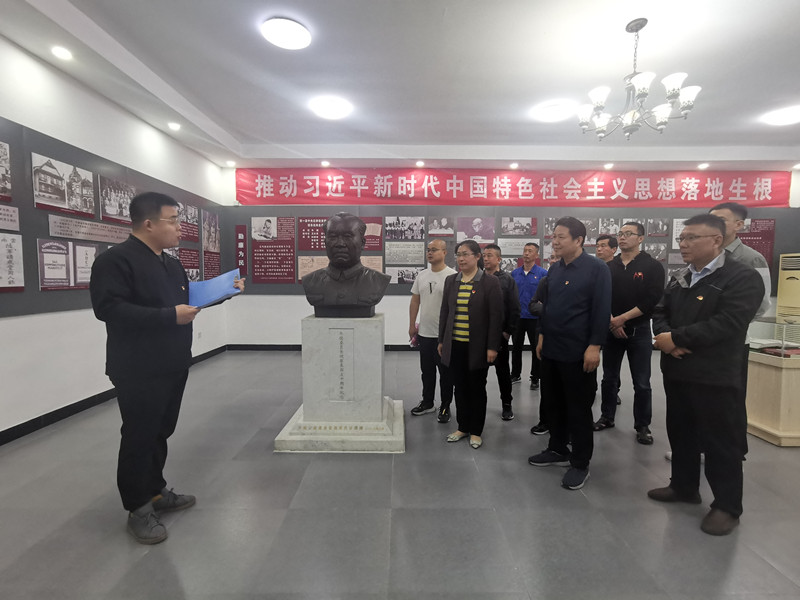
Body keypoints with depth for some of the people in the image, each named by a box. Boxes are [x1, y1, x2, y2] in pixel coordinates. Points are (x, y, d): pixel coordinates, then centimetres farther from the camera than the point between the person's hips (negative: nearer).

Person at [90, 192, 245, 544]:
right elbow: (109, 308, -25)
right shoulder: (115, 260, -14)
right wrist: (170, 316, -27)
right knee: (139, 437, 3)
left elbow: (192, 297, 23)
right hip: (139, 371, -8)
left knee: (161, 433, 18)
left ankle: (156, 492, 34)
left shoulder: (171, 264, 15)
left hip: (173, 367, 8)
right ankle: (138, 509, 19)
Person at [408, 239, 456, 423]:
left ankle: (445, 407, 22)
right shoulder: (422, 275, 8)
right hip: (424, 332, 6)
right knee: (427, 371, 18)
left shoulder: (452, 276, -11)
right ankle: (427, 402, 34)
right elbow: (415, 301, 13)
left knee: (445, 372, 7)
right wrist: (412, 325, 11)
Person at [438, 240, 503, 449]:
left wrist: (492, 347, -11)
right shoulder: (451, 281, 8)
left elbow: (496, 317, -8)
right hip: (455, 345, 4)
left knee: (477, 388, 9)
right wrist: (441, 340, 10)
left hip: (478, 346, -4)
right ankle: (462, 427, 28)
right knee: (460, 388, 12)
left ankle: (476, 431, 23)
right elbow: (444, 312, 12)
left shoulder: (490, 282, -6)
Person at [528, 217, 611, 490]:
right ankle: (557, 449, 34)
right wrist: (542, 336, 13)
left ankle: (580, 463, 22)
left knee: (579, 408, 6)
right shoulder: (554, 269, 9)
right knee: (554, 403, 16)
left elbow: (602, 310, -13)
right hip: (551, 349, 6)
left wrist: (594, 346, -17)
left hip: (579, 352, -6)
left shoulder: (597, 268, -10)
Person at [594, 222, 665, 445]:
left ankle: (642, 425, 17)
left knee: (642, 383, 3)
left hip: (639, 331, -3)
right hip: (611, 330, 3)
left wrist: (622, 319, -15)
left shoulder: (652, 266, -3)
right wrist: (611, 322, -11)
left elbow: (651, 300, -12)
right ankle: (607, 417, 26)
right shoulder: (608, 267, 7)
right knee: (609, 378, 11)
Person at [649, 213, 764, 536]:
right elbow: (660, 312, 9)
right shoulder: (679, 278, 12)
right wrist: (664, 338, -11)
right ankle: (684, 486, 36)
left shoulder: (743, 277, -12)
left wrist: (676, 338, -20)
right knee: (680, 433, 18)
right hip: (676, 371, 7)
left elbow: (726, 324, -23)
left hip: (714, 376, -7)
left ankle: (727, 506, 22)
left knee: (720, 441, 5)